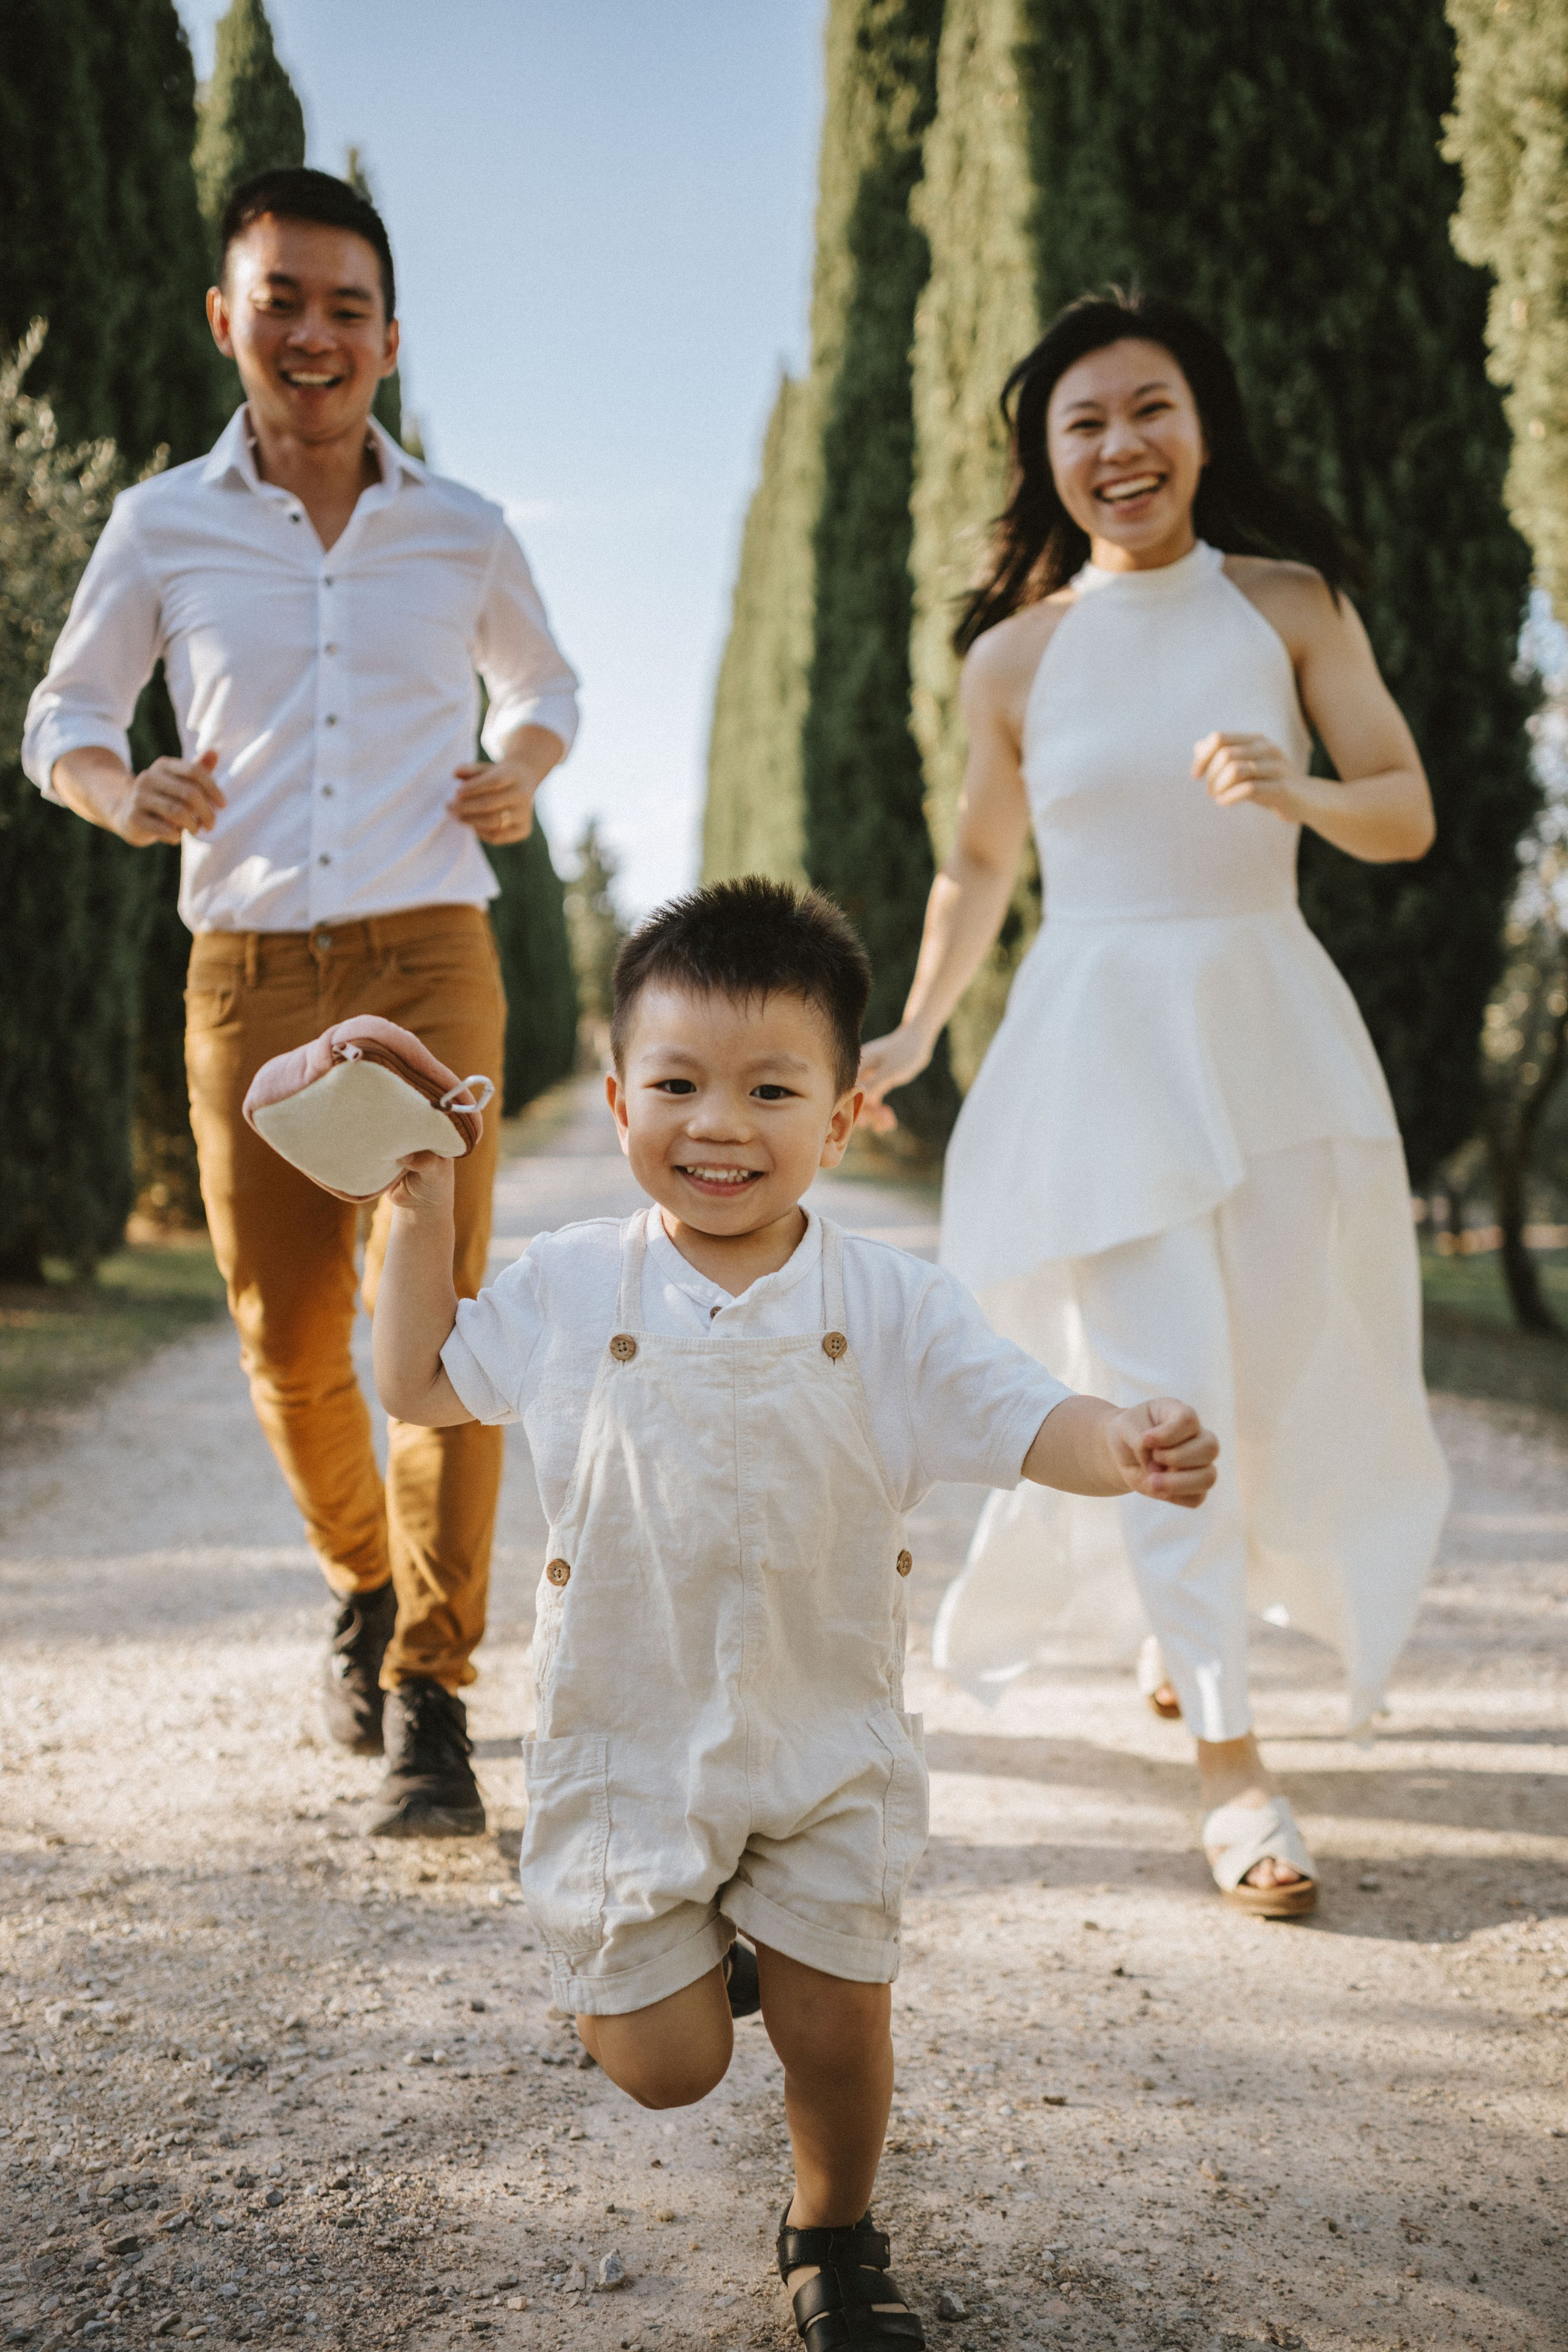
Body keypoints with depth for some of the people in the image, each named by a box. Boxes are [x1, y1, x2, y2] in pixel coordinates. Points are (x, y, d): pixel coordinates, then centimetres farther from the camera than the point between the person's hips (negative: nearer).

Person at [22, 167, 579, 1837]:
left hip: (427, 961, -1)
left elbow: (540, 681, 27)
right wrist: (118, 795, -6)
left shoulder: (462, 534, 8)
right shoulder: (163, 527, 6)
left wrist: (523, 773, 4)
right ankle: (363, 1581, 34)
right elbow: (66, 710, 16)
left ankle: (429, 1696, -5)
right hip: (246, 976, 1)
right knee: (288, 1341, 5)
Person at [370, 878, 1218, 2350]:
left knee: (836, 2029, 5)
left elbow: (1022, 1420, -14)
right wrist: (420, 1214, -4)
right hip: (628, 1738, 1)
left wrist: (1125, 1446, -37)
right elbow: (420, 1386, 7)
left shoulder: (892, 1311, -10)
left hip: (827, 1743, 0)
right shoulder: (567, 1292, -6)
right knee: (667, 2063, 5)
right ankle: (660, 1942, 41)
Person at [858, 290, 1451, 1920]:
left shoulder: (1289, 604, 2)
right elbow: (980, 862, 17)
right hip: (1099, 1036, -1)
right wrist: (915, 1035, 16)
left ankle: (1193, 1631, 37)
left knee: (1282, 1373, 8)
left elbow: (1410, 816, 0)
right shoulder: (1015, 655, 3)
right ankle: (1229, 1764, 1)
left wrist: (1300, 794, -21)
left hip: (1271, 1024, 1)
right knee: (1160, 1392, -6)